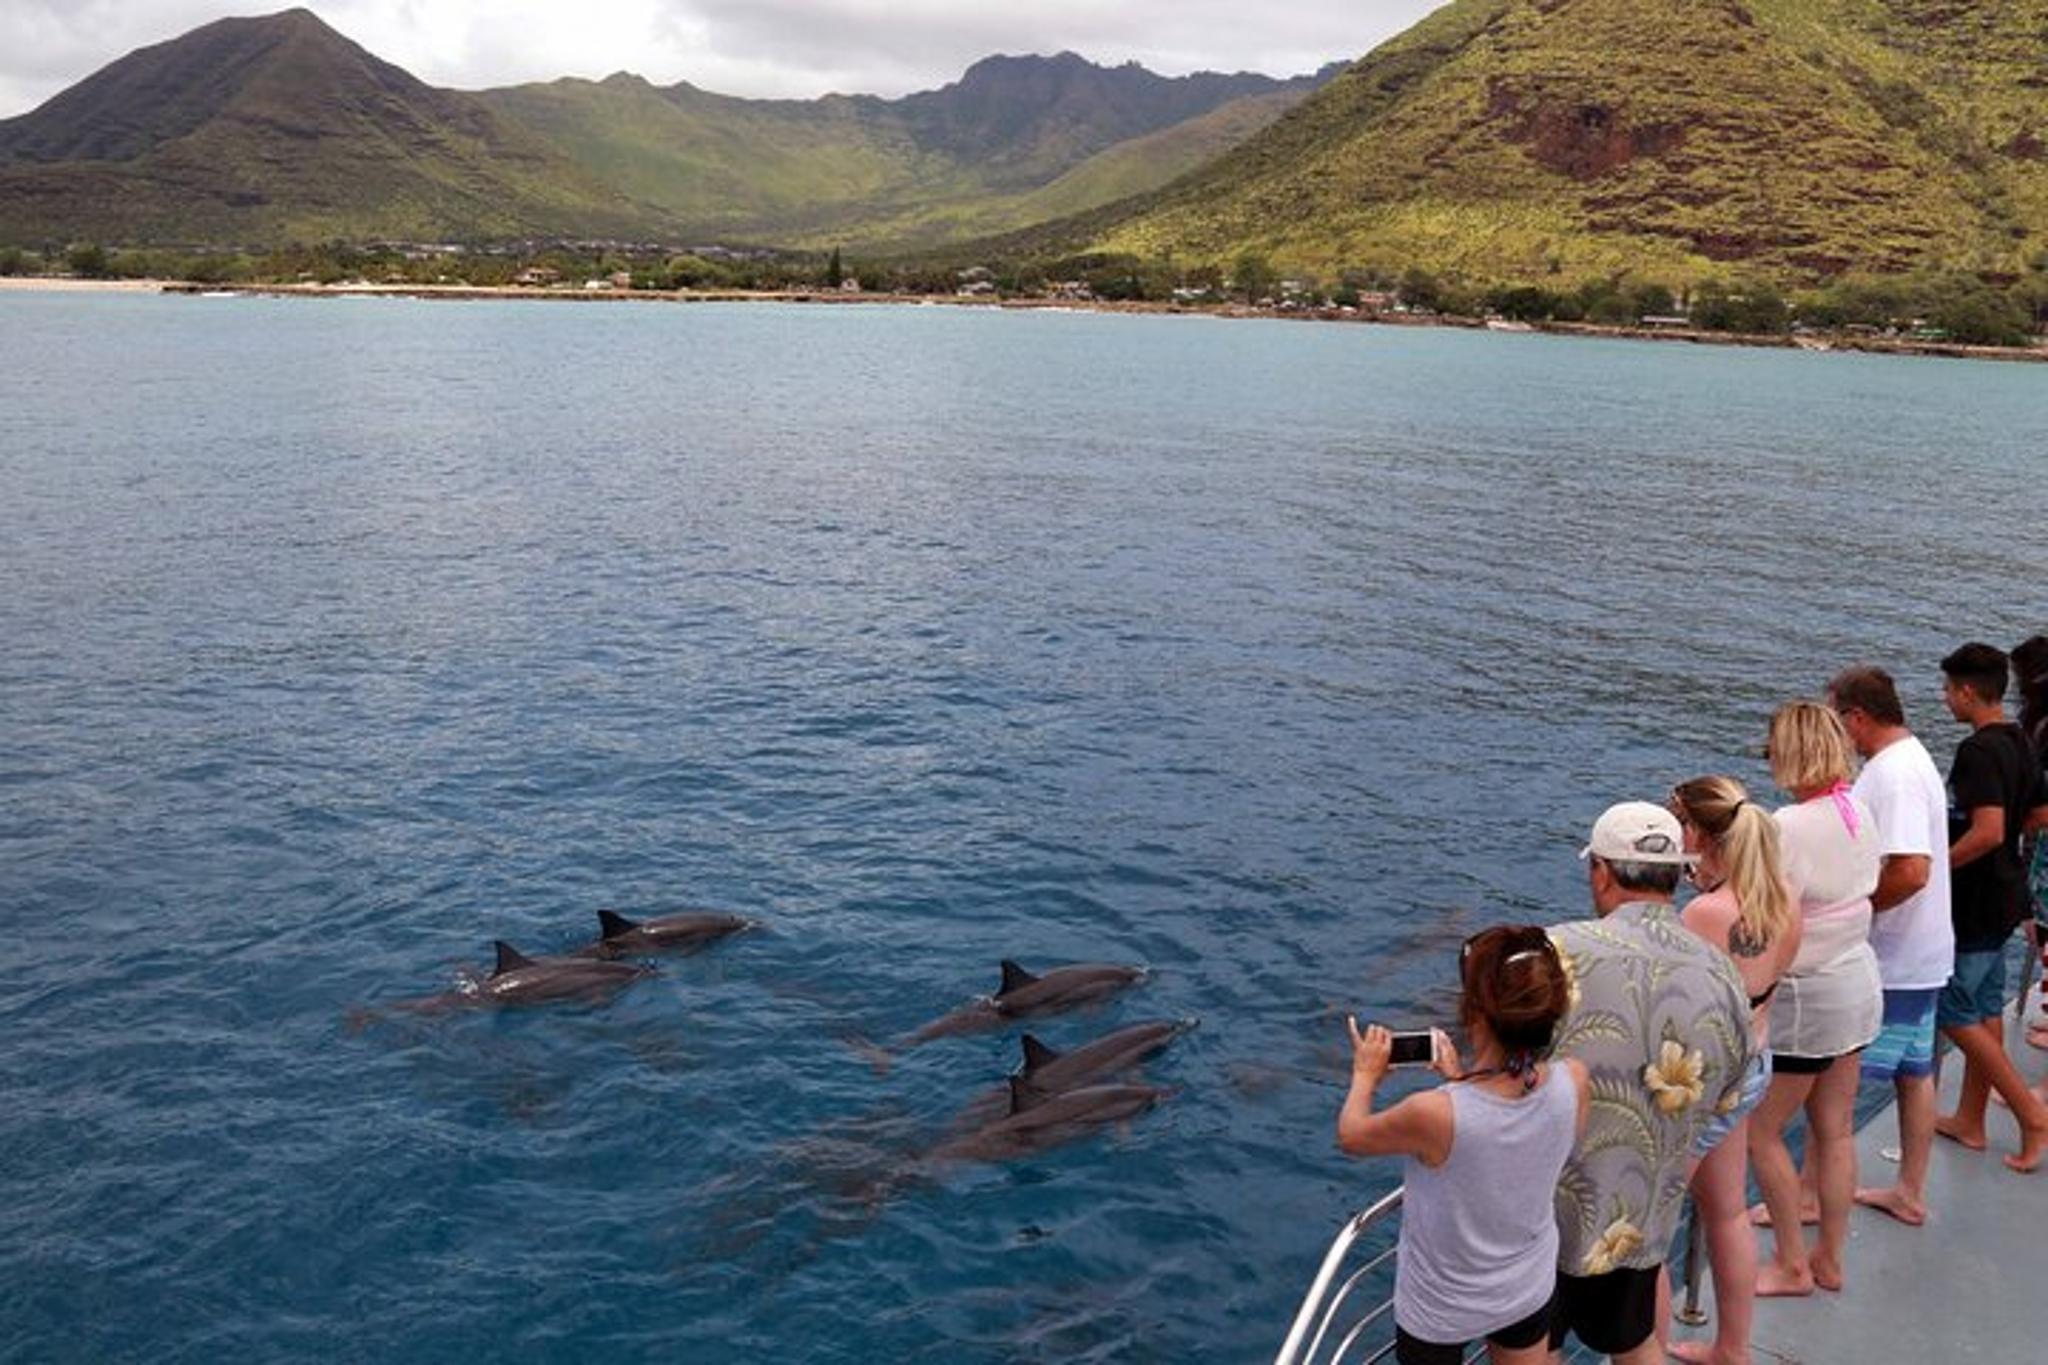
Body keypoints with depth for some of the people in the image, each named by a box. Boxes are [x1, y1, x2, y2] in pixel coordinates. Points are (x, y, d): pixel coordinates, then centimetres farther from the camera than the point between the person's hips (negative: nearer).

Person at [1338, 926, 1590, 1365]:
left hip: (1439, 1309, -3)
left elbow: (1350, 1135, -14)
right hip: (1529, 1289, 4)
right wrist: (1461, 1079, 9)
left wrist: (1365, 1076, 3)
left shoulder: (1434, 1114, -37)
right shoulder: (1574, 1083, -24)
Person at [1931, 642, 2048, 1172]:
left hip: (1976, 903, -9)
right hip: (2005, 894, 9)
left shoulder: (1978, 751, -23)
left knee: (1952, 1012, 1)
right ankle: (1969, 1120, 26)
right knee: (1985, 1008, 16)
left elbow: (1988, 832, -30)